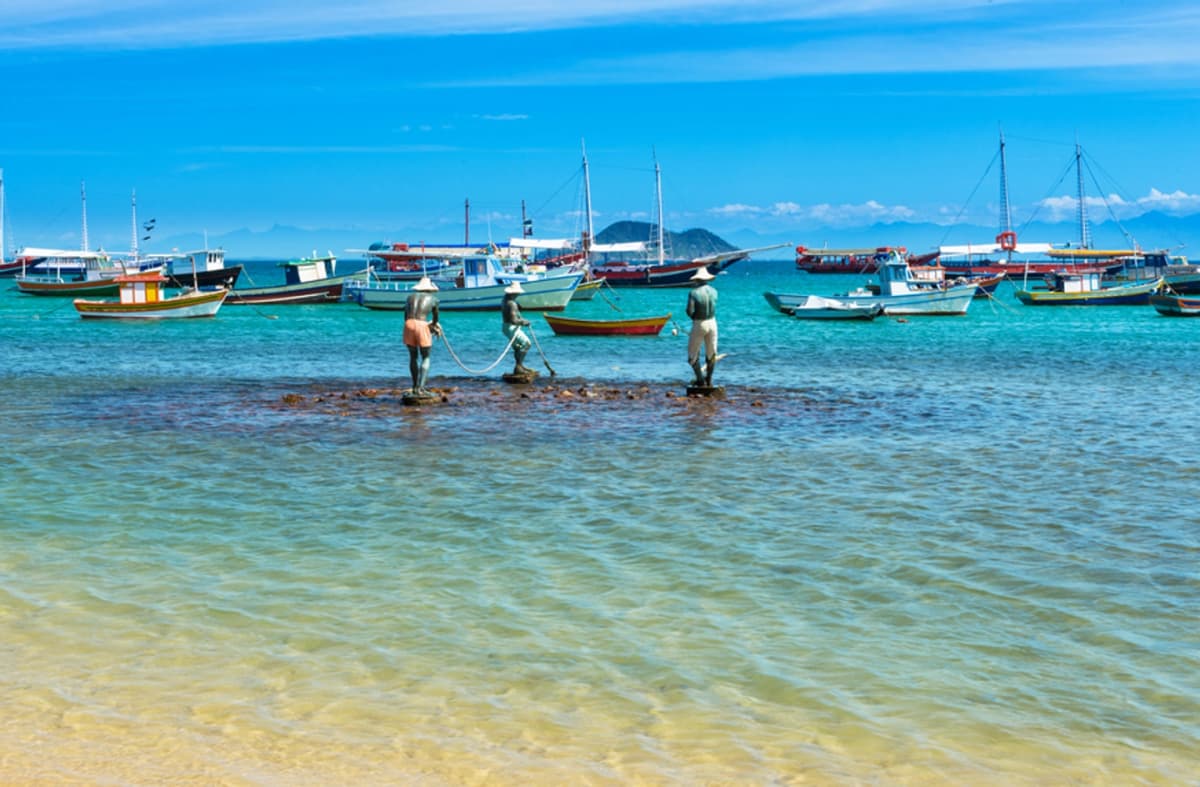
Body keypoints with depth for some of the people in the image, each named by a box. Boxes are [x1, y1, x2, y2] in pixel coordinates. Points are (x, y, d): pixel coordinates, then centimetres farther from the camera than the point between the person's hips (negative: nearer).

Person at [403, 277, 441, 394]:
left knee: (413, 356, 19)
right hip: (422, 326, -3)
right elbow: (435, 317, 29)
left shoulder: (411, 297, 21)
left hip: (409, 325, 3)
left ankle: (415, 386, 23)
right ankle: (420, 388, -6)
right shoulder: (433, 299, 15)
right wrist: (434, 325, 50)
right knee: (425, 358, 8)